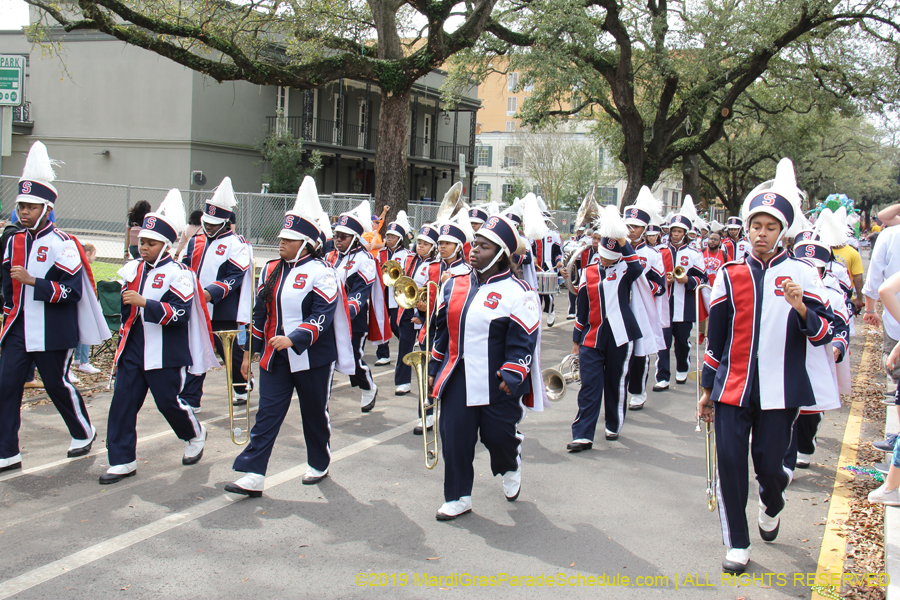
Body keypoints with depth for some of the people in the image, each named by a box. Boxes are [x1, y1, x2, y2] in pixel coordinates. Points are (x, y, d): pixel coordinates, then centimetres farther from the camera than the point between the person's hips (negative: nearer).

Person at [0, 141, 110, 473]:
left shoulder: (62, 244, -11)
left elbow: (72, 291, -18)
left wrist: (32, 281, -24)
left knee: (57, 385, 6)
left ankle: (83, 433, 31)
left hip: (52, 334, -6)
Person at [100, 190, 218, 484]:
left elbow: (180, 314, -21)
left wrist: (144, 302, -29)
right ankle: (122, 461, 8)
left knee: (168, 401, 4)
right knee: (122, 402, 1)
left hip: (166, 355, -6)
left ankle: (195, 435, 34)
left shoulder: (177, 274, -11)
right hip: (133, 351, 6)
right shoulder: (133, 269, 9)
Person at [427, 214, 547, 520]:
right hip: (457, 380, 4)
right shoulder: (454, 284, 7)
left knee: (498, 436, 7)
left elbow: (523, 340, -10)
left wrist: (512, 378, -16)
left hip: (497, 385, -4)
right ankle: (458, 498, 20)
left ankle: (510, 467, 42)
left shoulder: (517, 293, -9)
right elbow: (443, 330, 15)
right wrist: (434, 368, 15)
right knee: (454, 438, 4)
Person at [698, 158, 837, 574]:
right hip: (732, 387, 2)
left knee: (768, 464, 2)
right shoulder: (730, 275, 5)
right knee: (730, 462, -3)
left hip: (778, 390, -1)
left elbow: (823, 333, -2)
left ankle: (772, 505, 39)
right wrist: (707, 390, 11)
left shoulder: (800, 274, 1)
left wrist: (799, 306, -22)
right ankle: (737, 545, 13)